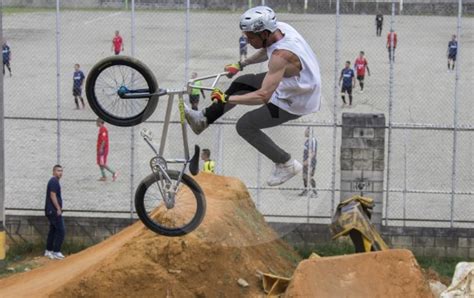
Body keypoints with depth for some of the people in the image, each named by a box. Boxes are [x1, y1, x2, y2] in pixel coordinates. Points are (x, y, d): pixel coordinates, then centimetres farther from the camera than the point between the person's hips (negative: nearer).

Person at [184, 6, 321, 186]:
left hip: (296, 102, -9)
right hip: (302, 84, 9)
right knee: (241, 83, 15)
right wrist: (241, 64, 10)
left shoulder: (281, 56, -37)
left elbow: (263, 96, -39)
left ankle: (286, 164, 11)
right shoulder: (279, 28, -12)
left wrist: (227, 99, -33)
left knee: (245, 126, -1)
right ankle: (204, 119, 27)